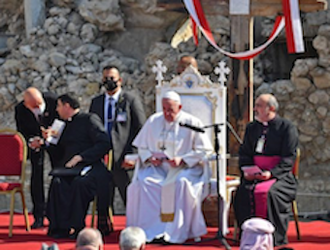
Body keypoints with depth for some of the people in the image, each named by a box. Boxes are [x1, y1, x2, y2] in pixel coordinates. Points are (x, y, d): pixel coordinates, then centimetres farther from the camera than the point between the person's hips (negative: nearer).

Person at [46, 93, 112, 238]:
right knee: (57, 182, -28)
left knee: (79, 182, -37)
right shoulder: (66, 125, 26)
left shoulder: (89, 119, 4)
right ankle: (61, 227, -30)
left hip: (90, 166, -5)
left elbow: (104, 144, -9)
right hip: (68, 169, 5)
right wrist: (50, 139, 16)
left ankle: (76, 226, -31)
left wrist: (80, 157, -14)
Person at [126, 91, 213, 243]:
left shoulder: (192, 123, 0)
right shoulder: (153, 121, 11)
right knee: (142, 183, -29)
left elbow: (204, 150, -2)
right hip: (157, 168, 3)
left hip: (184, 169, -3)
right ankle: (151, 230, -27)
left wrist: (182, 160, -14)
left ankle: (176, 232, -32)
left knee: (181, 183, -37)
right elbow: (142, 147, 17)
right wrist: (149, 157, -5)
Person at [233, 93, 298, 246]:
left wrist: (271, 173, -20)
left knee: (270, 193, -35)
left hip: (280, 176, -4)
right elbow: (244, 153, 17)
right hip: (255, 175, 5)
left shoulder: (287, 128, 0)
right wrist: (247, 171, -4)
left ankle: (277, 241, -25)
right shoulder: (251, 128, 18)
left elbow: (288, 159, -6)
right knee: (243, 193, -27)